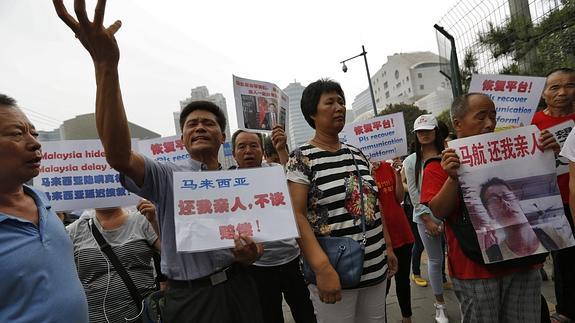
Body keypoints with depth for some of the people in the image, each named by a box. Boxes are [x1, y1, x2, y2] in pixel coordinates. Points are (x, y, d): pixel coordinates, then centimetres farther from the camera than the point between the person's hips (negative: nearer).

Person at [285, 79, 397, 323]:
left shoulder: (357, 154, 10)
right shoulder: (301, 158, -9)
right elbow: (297, 216, -17)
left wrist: (388, 246, 15)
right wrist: (322, 268, -25)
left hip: (375, 267, 6)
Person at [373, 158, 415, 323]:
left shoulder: (389, 166, 7)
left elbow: (399, 198, 4)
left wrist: (397, 173, -7)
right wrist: (370, 174, -25)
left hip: (401, 231, 5)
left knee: (403, 278, 16)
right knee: (384, 281, -1)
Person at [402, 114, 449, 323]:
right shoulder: (410, 161, 1)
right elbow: (414, 195, -2)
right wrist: (427, 220, -6)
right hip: (425, 217, 0)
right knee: (435, 260, 10)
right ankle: (440, 304, 25)